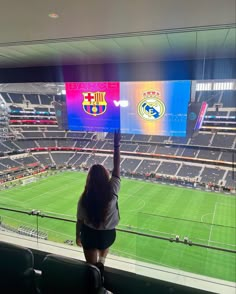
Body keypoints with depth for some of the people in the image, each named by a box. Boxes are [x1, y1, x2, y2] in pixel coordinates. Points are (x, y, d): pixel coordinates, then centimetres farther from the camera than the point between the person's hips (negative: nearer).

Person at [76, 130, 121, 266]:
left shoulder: (84, 198, -20)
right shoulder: (112, 190, -24)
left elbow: (80, 221, -6)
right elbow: (117, 168, -17)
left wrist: (78, 236, 13)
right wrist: (116, 144, -14)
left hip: (89, 234, 0)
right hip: (108, 234, 1)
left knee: (91, 266, 20)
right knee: (103, 245, 37)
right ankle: (102, 260, 17)